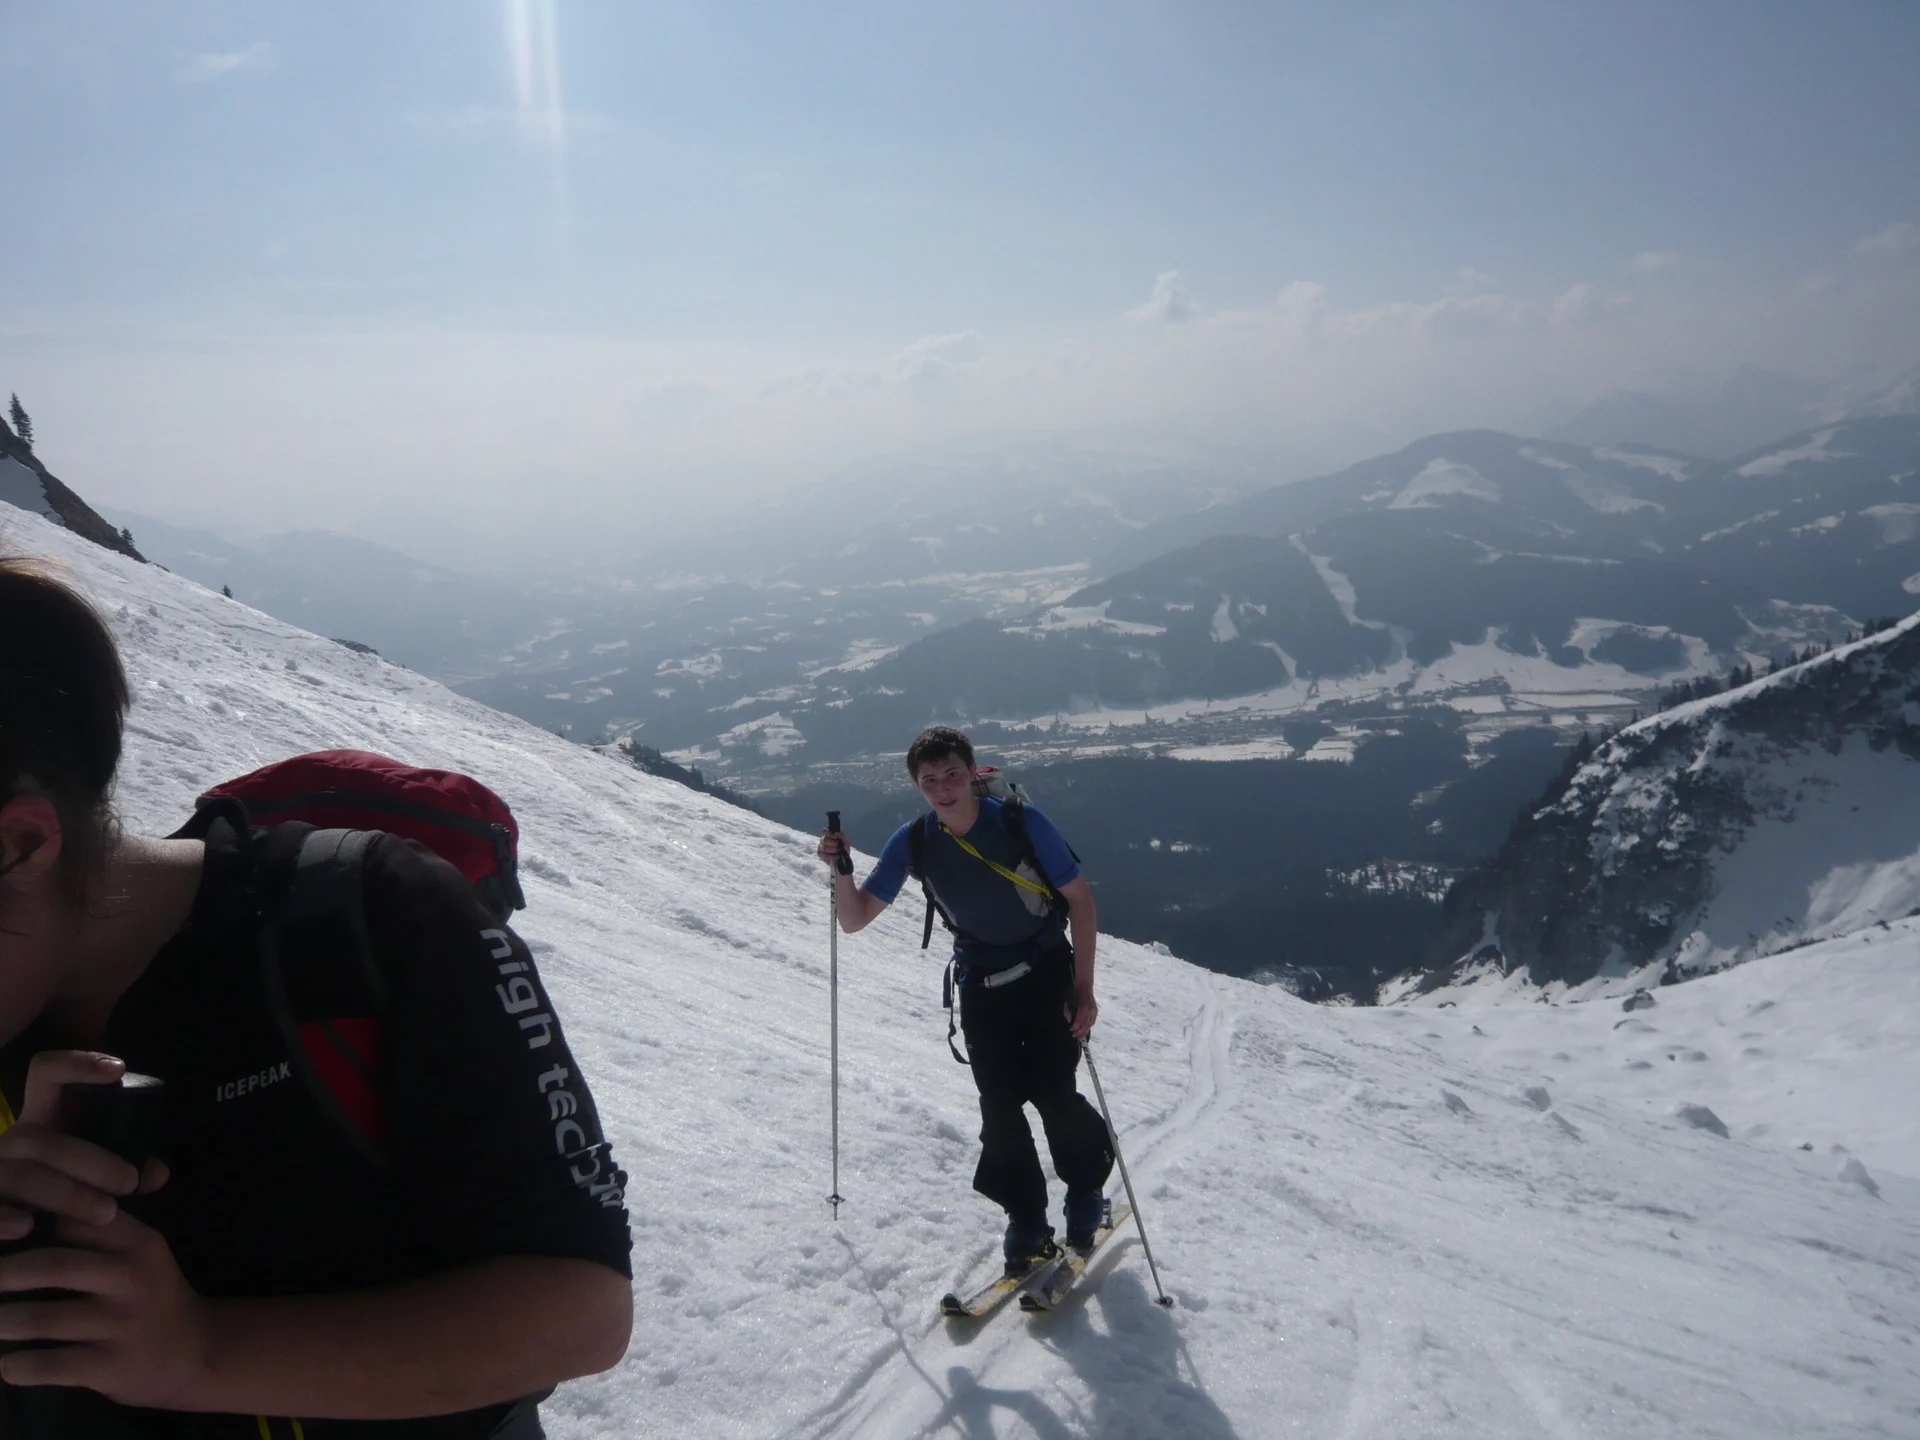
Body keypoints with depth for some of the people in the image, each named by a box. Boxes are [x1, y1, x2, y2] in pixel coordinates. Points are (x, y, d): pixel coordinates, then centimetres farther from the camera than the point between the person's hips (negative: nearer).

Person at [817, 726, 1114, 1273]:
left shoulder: (1020, 821, -20)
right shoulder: (913, 842, -11)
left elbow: (1080, 898, -11)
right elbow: (855, 920, -9)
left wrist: (1083, 987, -14)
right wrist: (841, 872, -30)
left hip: (1047, 973, -2)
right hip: (981, 985, 3)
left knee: (1053, 1094, -11)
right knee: (999, 1108, -4)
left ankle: (1088, 1195, 18)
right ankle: (1026, 1224, 15)